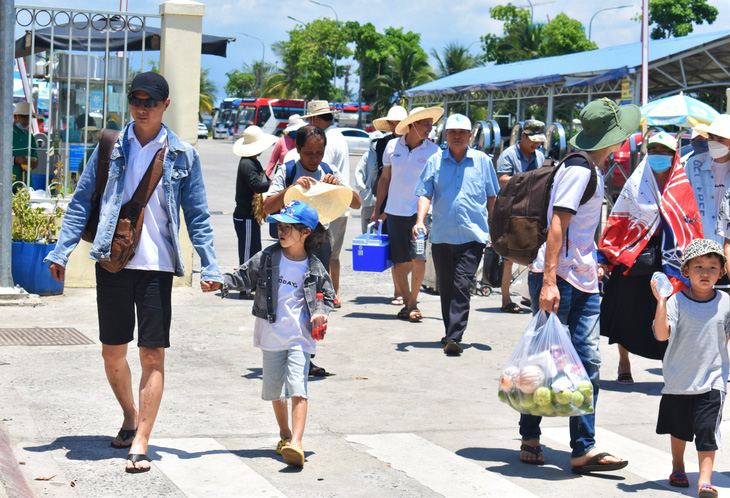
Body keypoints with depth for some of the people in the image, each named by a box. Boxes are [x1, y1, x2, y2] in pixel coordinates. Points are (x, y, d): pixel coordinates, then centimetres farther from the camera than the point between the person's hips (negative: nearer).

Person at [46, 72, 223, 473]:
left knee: (153, 355, -6)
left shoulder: (182, 156, 3)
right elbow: (81, 202, 9)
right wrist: (61, 252, 1)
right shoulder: (111, 148, 6)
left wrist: (209, 267, -1)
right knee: (112, 352, 10)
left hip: (157, 265, -2)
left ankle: (140, 443, -1)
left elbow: (197, 216, 6)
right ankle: (130, 418, 34)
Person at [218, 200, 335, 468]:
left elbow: (328, 294, 12)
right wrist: (220, 283, -15)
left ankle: (296, 443, -22)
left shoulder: (314, 267, -1)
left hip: (300, 337, -2)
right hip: (272, 335, 3)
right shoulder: (267, 258, 0)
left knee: (297, 388, -16)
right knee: (275, 389, 12)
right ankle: (284, 435, 33)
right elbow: (243, 277, 2)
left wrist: (322, 313, -7)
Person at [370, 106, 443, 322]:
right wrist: (376, 210, 13)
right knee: (398, 261, 4)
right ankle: (406, 302, 20)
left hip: (419, 211, -2)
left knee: (418, 257, -13)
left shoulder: (433, 151, -1)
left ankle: (413, 303, 4)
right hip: (394, 211, 2)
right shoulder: (392, 146, 4)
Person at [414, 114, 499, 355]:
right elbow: (425, 195, 4)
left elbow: (492, 198, 14)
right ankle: (450, 333, 26)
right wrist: (420, 220, -12)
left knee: (462, 287, -12)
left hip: (473, 235, -2)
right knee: (445, 288, 11)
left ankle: (454, 338, -15)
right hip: (442, 235, 2)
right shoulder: (435, 161, 6)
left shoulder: (482, 161, 6)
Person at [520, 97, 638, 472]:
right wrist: (549, 281, -27)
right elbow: (557, 225, -21)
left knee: (587, 361, 0)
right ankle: (530, 438, 15)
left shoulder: (592, 171, 15)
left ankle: (584, 448, -2)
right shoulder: (579, 171, -14)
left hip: (583, 281, 9)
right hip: (556, 279, -9)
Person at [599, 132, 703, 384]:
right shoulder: (635, 183, 5)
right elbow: (617, 221, 9)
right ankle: (624, 364, 24)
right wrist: (605, 258, 4)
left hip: (669, 258, -1)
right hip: (633, 258, 1)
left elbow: (692, 229, 7)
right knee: (628, 314, 7)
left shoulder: (682, 187, 3)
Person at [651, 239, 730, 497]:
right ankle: (678, 467, 40)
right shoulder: (677, 301, -11)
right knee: (678, 427, 18)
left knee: (707, 429, -9)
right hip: (679, 377, 0)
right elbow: (662, 334, -22)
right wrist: (660, 301, -30)